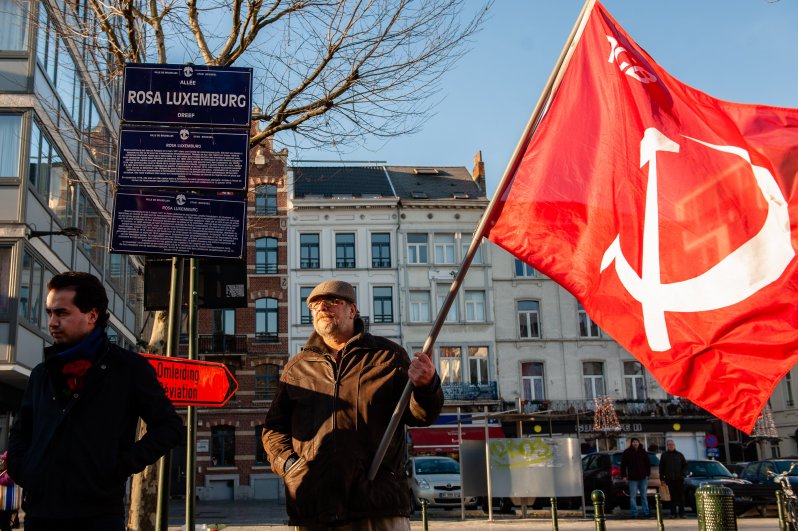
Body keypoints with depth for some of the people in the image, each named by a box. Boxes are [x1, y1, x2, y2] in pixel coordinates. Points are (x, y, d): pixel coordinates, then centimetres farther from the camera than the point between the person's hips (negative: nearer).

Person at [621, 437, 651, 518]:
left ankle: (646, 512, 15)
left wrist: (647, 474, 2)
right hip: (632, 478, -2)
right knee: (633, 496, 0)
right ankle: (634, 513, 4)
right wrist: (624, 475, -6)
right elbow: (623, 465, -1)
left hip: (643, 478, 2)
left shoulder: (643, 452, 6)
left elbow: (648, 464, 11)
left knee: (644, 496, 9)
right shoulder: (627, 452, -2)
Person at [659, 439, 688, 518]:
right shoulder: (664, 455, 8)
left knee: (681, 496, 0)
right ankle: (673, 513, 4)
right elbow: (661, 467, 7)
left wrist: (683, 473, -1)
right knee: (672, 497, 0)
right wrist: (662, 478, 0)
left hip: (679, 479, 1)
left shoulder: (679, 455, 10)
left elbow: (685, 465, 14)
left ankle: (681, 513, 5)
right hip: (670, 479, -1)